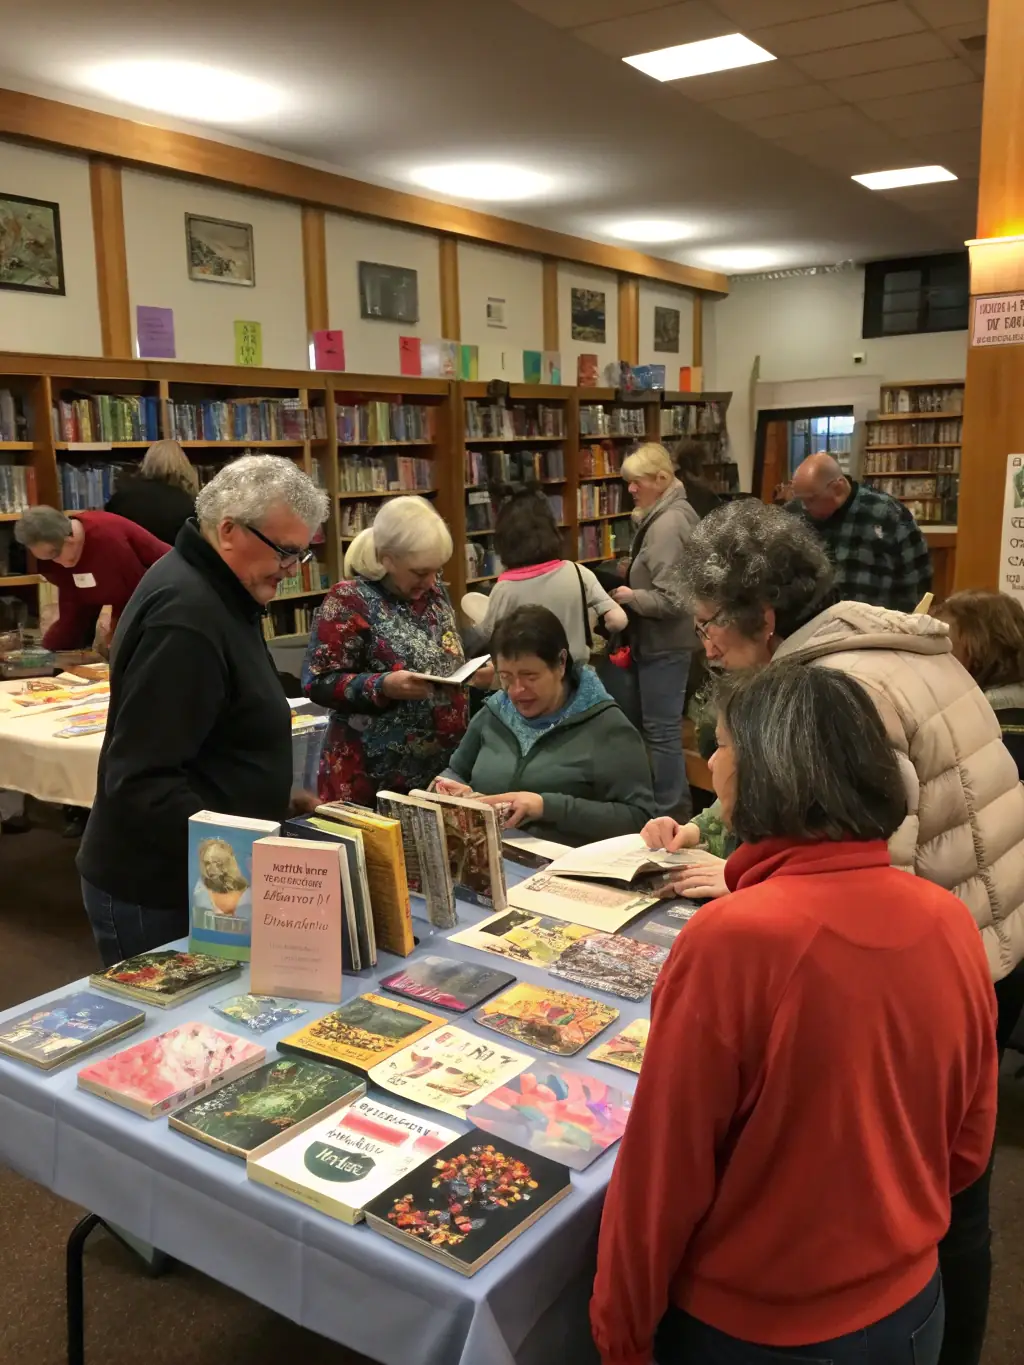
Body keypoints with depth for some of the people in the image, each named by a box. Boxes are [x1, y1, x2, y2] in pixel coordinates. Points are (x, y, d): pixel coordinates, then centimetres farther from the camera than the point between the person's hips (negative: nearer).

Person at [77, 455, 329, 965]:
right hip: (154, 893, -9)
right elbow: (141, 780, -27)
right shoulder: (185, 616, -24)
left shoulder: (214, 591, 10)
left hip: (188, 874, 10)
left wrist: (276, 799, 17)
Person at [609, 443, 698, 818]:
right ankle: (677, 801, 29)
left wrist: (630, 596, -13)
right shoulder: (666, 515, 11)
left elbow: (670, 600, -27)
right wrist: (632, 583, 9)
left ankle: (669, 810, 9)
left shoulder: (666, 525, -22)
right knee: (664, 726, 18)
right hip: (663, 640, 11)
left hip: (664, 644, -11)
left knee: (661, 729, -2)